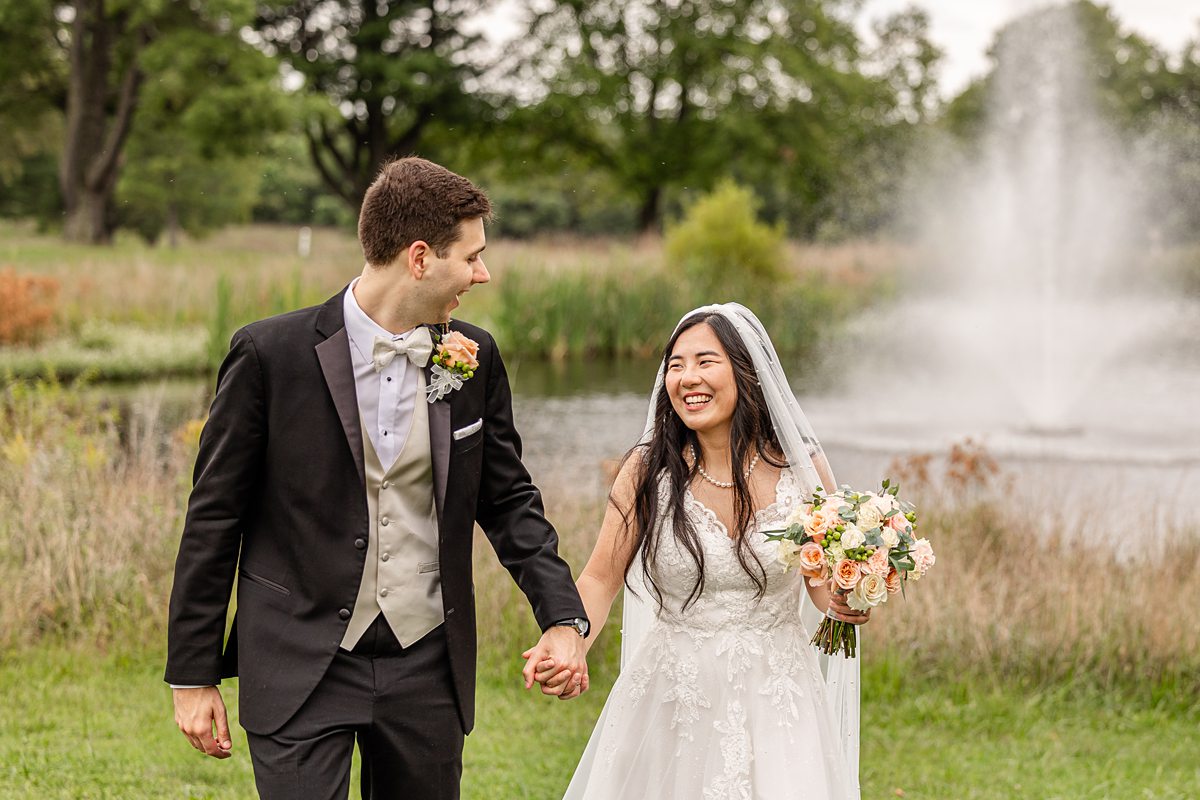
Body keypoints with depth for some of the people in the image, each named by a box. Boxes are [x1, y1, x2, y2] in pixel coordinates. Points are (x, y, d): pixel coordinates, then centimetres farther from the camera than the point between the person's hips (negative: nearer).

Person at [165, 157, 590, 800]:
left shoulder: (473, 358, 3)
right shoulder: (269, 355, -9)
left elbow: (507, 498, 12)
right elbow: (214, 518, -3)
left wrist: (562, 617, -2)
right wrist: (192, 676, -2)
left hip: (426, 670, 4)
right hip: (302, 669, -4)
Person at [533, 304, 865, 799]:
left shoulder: (802, 468, -5)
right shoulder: (647, 471, -7)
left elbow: (823, 581, 6)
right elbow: (600, 580, -5)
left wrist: (845, 603, -17)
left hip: (774, 700, 0)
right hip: (673, 700, 0)